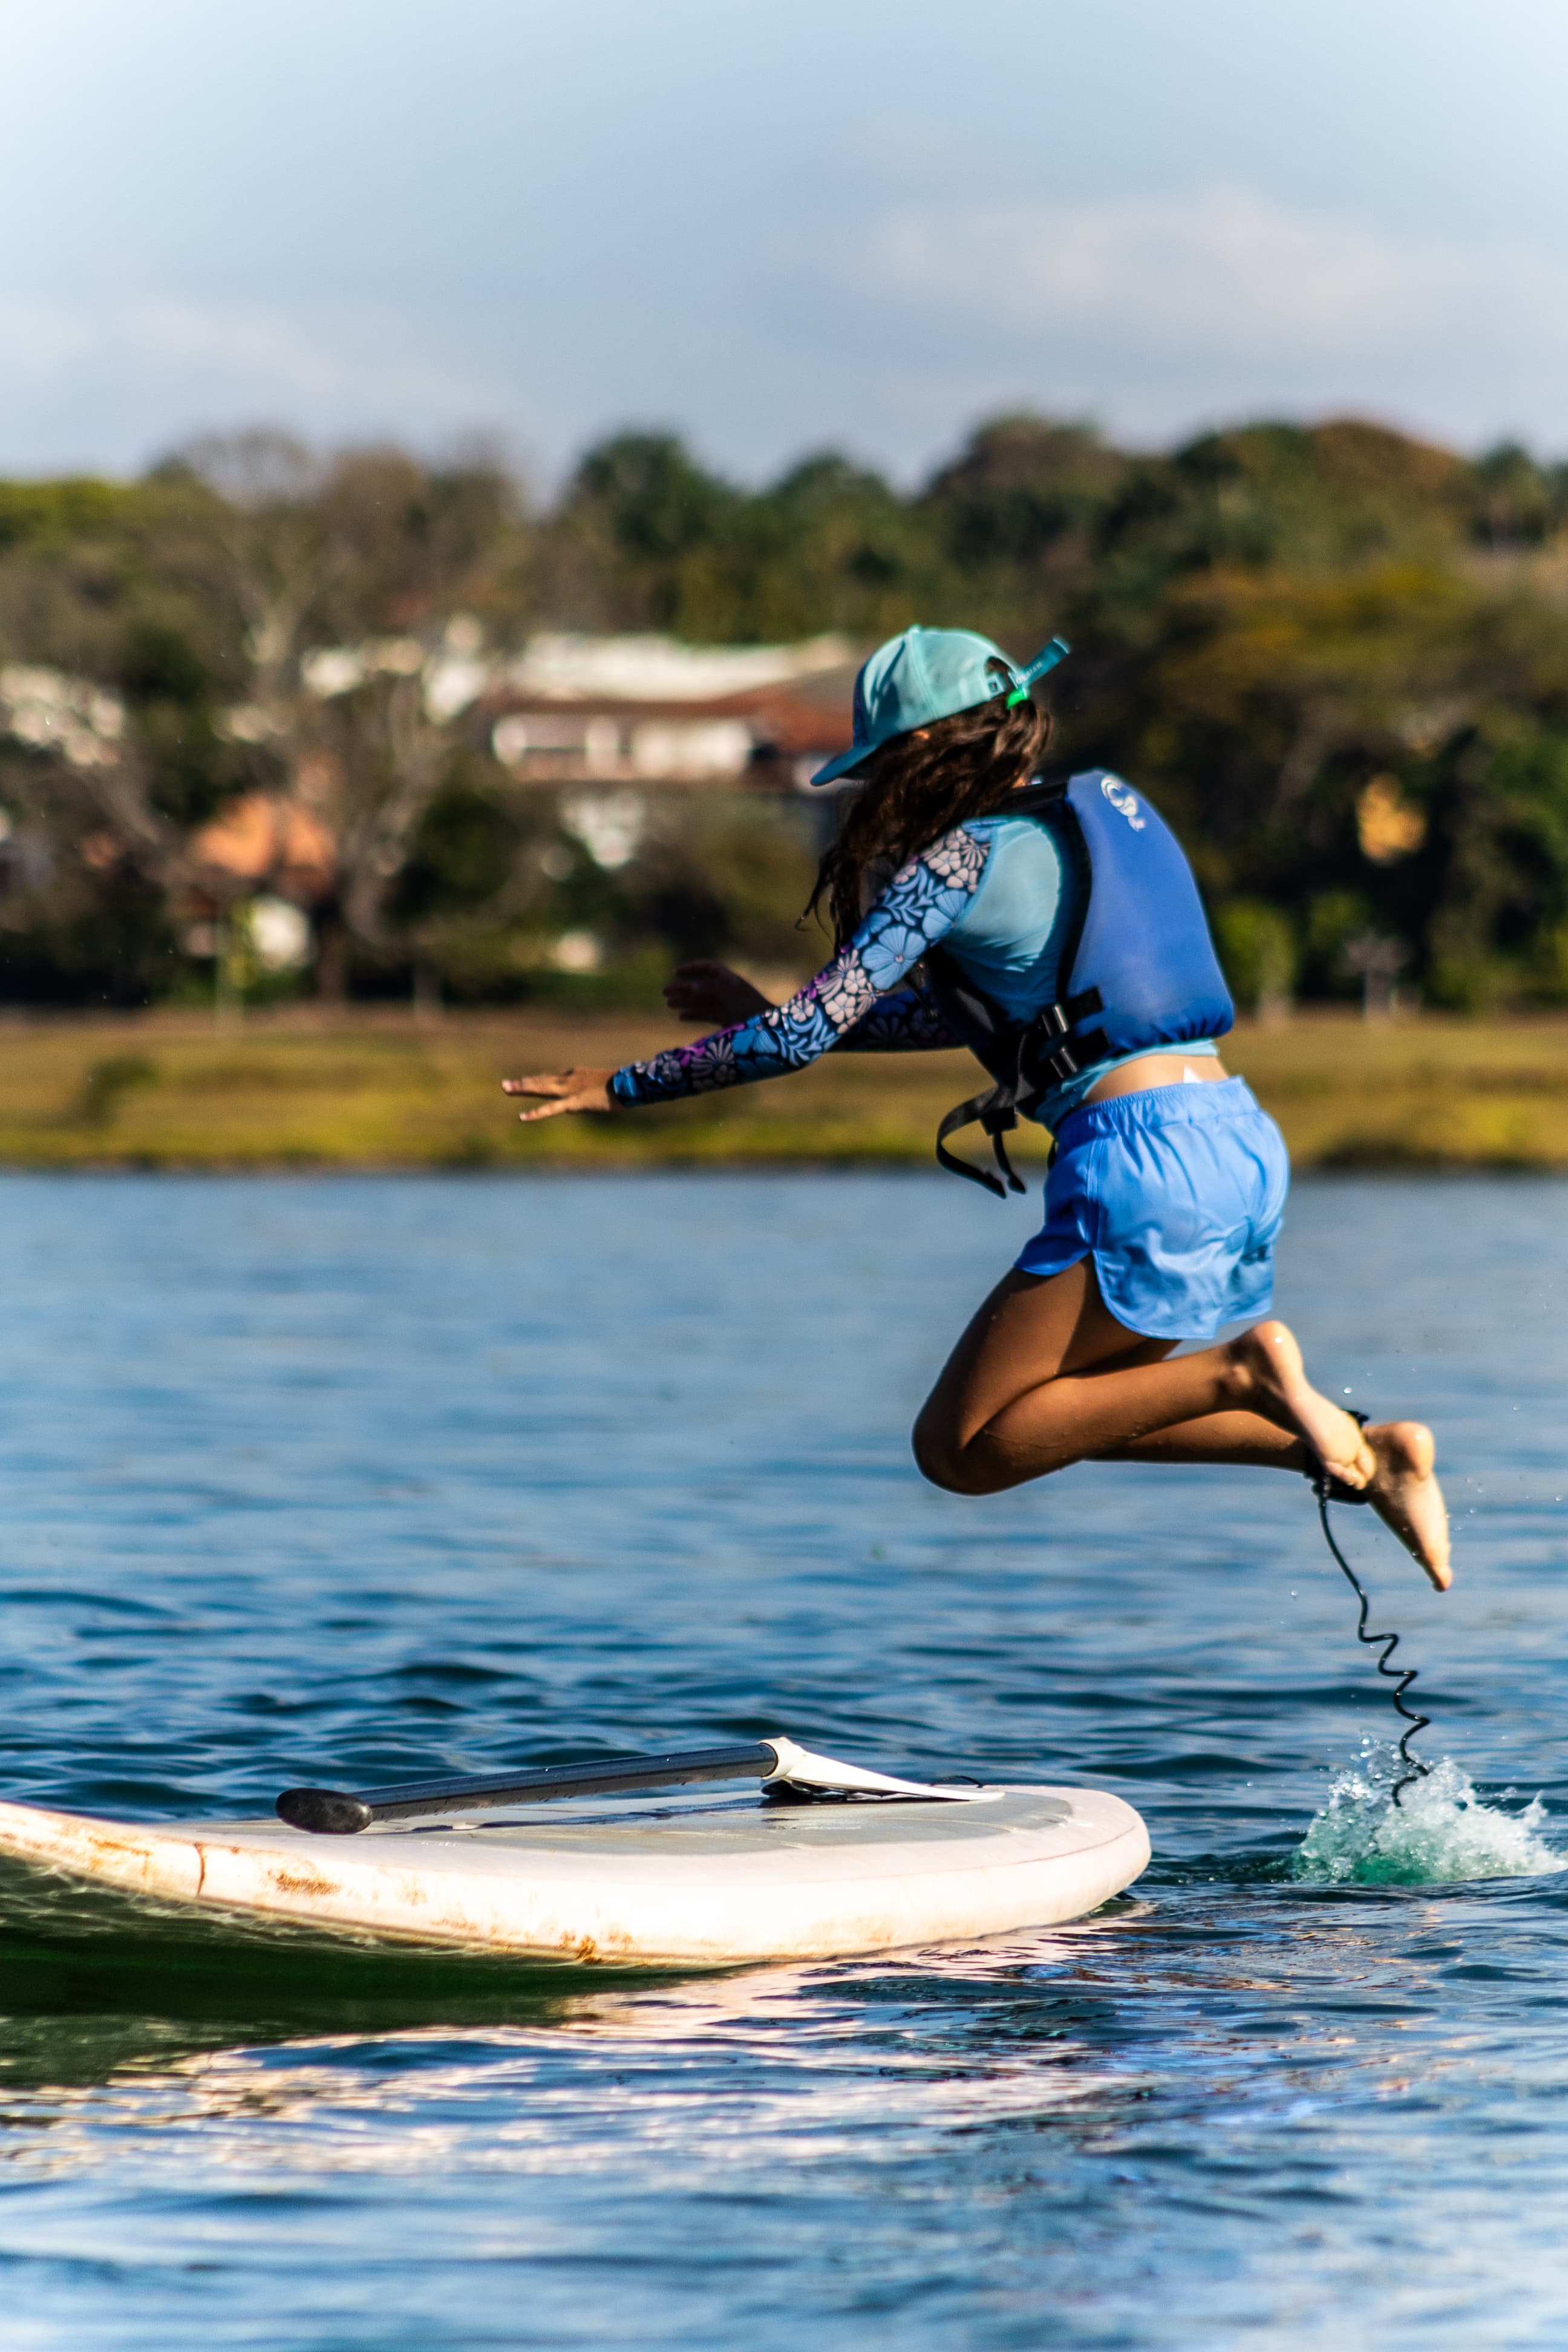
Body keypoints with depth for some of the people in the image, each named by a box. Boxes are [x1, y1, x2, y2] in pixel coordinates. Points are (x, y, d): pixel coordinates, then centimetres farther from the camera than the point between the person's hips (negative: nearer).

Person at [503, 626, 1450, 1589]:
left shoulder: (960, 859, -4)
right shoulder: (1100, 812, 20)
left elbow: (803, 1036, -8)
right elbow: (976, 1012, 28)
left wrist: (620, 1086, 3)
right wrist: (763, 1011, 29)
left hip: (1142, 1165, -8)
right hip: (1246, 1146, 8)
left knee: (961, 1448, 0)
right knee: (1072, 1410, 25)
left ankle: (1238, 1373, -14)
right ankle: (1360, 1455, 9)